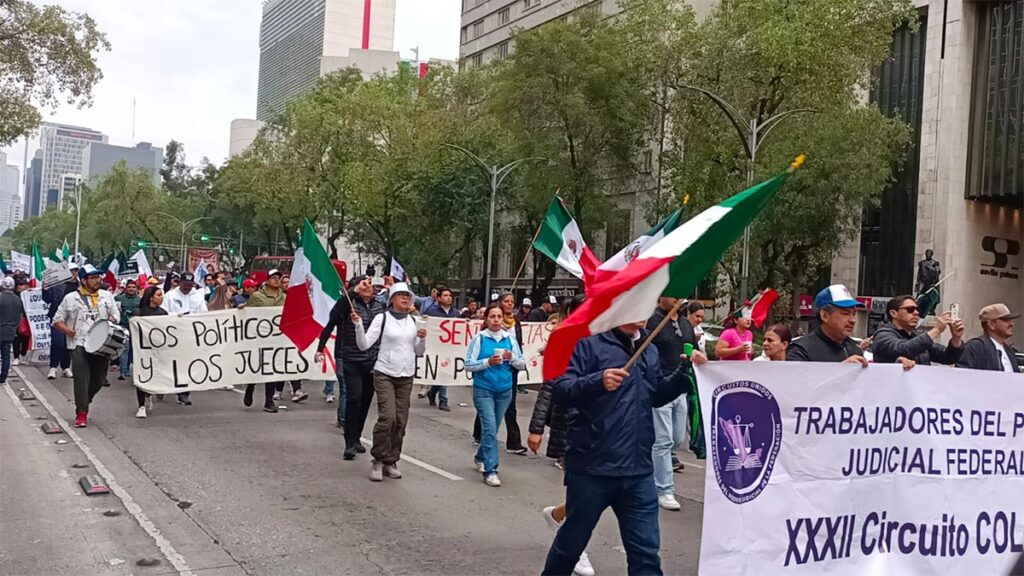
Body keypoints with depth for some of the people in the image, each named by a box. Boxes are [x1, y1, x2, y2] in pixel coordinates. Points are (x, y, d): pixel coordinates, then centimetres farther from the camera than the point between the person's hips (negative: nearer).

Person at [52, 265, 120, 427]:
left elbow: (116, 314, 16)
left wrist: (111, 320, -7)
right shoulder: (71, 298, 5)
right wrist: (68, 331, -7)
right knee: (81, 379, -11)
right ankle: (81, 413, -4)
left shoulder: (106, 296, 13)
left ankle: (83, 403, 31)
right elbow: (57, 320, 8)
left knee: (99, 379, 6)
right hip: (80, 344, -3)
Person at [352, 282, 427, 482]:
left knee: (400, 421, 3)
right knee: (387, 417, -15)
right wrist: (358, 325, -21)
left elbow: (419, 352, 15)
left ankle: (391, 461, 14)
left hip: (406, 377, 5)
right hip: (384, 374, -4)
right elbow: (364, 345, -8)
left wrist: (422, 339, -4)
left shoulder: (413, 321, 10)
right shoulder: (382, 318, -4)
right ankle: (378, 460, 0)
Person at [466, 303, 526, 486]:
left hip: (504, 391, 4)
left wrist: (512, 358, -14)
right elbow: (468, 365, -7)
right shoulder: (479, 338, -6)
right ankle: (490, 471, -9)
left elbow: (522, 365, 5)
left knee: (492, 428, 15)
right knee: (489, 428, -12)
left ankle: (480, 457, 39)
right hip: (483, 390, -4)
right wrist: (488, 362, -20)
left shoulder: (510, 338, 2)